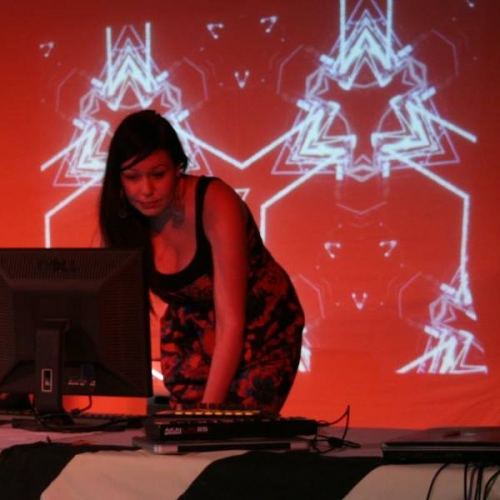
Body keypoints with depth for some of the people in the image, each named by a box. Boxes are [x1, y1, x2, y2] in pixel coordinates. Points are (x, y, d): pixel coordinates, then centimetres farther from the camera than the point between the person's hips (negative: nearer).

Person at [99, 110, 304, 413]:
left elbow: (231, 324, -31)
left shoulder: (216, 205, -29)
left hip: (262, 331, -4)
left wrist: (210, 407, -36)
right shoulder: (124, 219, -15)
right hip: (191, 333, 4)